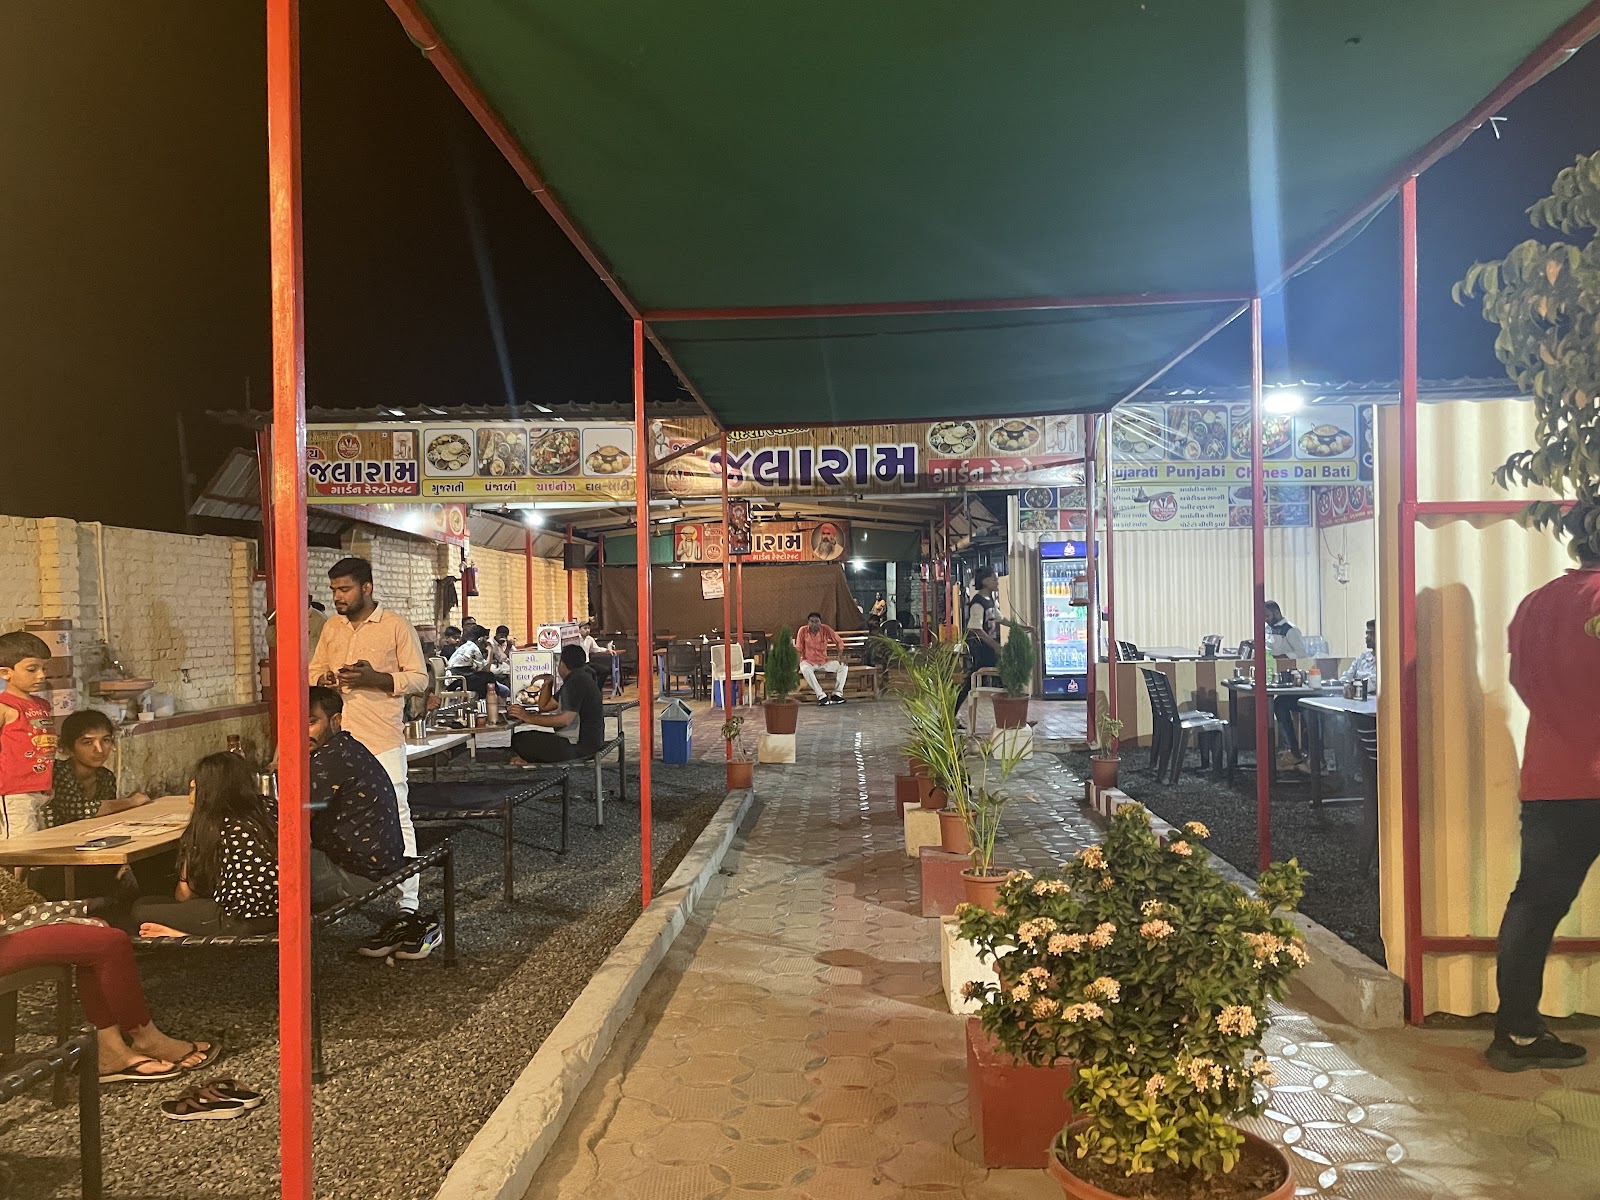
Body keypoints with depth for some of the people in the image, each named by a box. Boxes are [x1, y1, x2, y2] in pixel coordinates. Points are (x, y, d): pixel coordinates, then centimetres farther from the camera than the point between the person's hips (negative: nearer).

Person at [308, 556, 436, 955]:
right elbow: (315, 669, 22)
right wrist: (323, 679, -2)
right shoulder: (332, 626, 13)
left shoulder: (396, 626, -3)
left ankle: (407, 908, -4)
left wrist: (375, 677, -19)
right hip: (338, 739, 6)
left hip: (381, 741, -6)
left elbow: (419, 679, -3)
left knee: (395, 818, -6)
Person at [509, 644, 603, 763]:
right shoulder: (574, 680, 16)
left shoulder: (577, 681, -16)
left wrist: (528, 717, -23)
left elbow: (565, 719, -27)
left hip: (579, 747, -11)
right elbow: (544, 707, 22)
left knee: (519, 740, -8)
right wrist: (547, 684, 9)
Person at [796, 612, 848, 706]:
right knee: (805, 669, -38)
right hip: (809, 662, -3)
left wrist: (840, 656, -10)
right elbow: (798, 649, -6)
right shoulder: (803, 630, -12)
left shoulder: (826, 629, -8)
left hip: (824, 661, 3)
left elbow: (839, 642, 3)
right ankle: (821, 696, -36)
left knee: (843, 666, -16)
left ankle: (837, 694, -16)